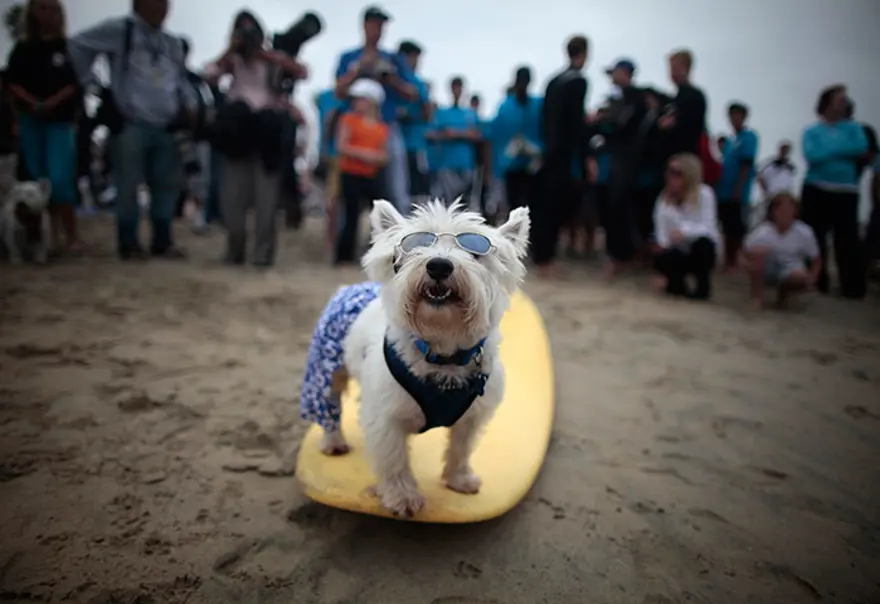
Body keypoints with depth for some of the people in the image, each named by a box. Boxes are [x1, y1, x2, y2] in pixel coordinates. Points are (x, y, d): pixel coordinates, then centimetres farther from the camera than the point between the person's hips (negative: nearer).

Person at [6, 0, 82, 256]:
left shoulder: (69, 47, 3)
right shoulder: (22, 48, 11)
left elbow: (74, 83, -4)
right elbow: (13, 83, 5)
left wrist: (52, 103, -17)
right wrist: (31, 103, -13)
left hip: (60, 122, -4)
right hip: (30, 122, 4)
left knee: (60, 179, -14)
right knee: (39, 180, 4)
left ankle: (72, 235, -5)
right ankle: (52, 233, 12)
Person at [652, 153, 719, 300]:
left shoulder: (704, 194, -13)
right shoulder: (664, 197, -3)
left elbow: (708, 228, -22)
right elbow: (661, 231, -11)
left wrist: (685, 230, -41)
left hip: (701, 249, -1)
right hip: (678, 252, 1)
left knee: (703, 243, -36)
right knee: (660, 259, -32)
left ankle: (703, 285, -7)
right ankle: (677, 283, 5)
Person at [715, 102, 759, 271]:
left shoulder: (749, 136, -8)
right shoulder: (731, 138, 14)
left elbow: (747, 165, -15)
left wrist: (738, 189, -19)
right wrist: (718, 186, 10)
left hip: (737, 192, -7)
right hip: (724, 191, 7)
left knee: (736, 227, -1)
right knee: (727, 226, 12)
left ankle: (735, 261, 7)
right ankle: (728, 260, 20)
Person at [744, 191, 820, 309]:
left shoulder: (805, 233, -13)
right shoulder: (762, 233, -20)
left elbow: (816, 260, -2)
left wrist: (812, 277, -19)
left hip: (789, 269, 1)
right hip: (766, 271, -1)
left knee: (801, 278, -34)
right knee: (759, 250, -33)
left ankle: (784, 292, 6)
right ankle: (757, 295, -15)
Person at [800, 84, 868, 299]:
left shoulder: (853, 128, 9)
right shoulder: (812, 132, 5)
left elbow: (861, 147, -10)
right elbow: (811, 155, -13)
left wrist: (828, 150, -9)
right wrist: (843, 150, -6)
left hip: (846, 191, 1)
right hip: (816, 190, 0)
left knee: (847, 239, -4)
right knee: (814, 237, 2)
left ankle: (853, 286, 2)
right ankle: (816, 282, 13)